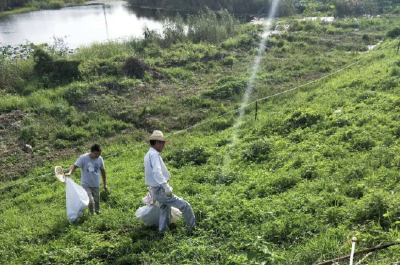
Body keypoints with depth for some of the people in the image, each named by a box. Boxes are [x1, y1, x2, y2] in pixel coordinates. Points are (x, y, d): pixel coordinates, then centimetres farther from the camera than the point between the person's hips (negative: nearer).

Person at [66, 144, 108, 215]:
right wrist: (70, 173, -41)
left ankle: (97, 213, 37)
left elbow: (102, 171, 6)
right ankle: (92, 214, 12)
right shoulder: (83, 158, -16)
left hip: (96, 185, 3)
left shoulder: (100, 159, -5)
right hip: (86, 184, -3)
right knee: (90, 201, -14)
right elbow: (75, 166, -19)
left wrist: (105, 184, 11)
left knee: (97, 201, 13)